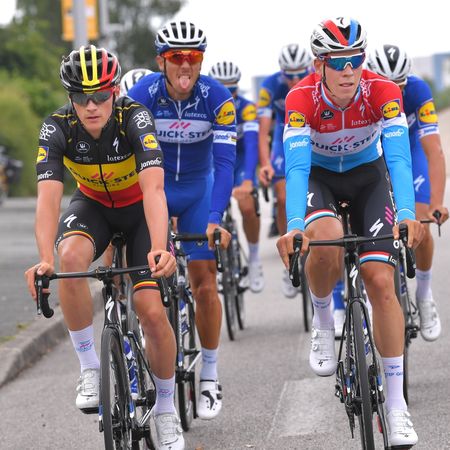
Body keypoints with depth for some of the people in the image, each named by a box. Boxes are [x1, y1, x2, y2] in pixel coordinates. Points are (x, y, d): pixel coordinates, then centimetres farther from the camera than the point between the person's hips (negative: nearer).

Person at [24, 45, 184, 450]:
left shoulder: (135, 118, -30)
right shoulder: (57, 128, -25)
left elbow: (154, 188, -42)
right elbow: (48, 196, -34)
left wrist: (159, 248, -58)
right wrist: (45, 259, -51)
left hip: (139, 208, -1)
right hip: (93, 205, 1)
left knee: (152, 312, -16)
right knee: (71, 257, -34)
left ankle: (166, 409, 9)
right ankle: (90, 370, -18)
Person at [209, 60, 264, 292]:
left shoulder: (246, 108, -28)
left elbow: (252, 144, -39)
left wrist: (248, 180, -53)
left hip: (240, 160, -1)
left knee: (247, 207, -22)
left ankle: (254, 258, 3)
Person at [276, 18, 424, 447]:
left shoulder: (383, 92, -27)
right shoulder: (302, 98, -29)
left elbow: (398, 157, -35)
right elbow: (296, 166, -38)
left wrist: (406, 214, -51)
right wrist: (294, 226, -53)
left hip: (367, 176, 1)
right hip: (318, 176, -1)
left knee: (381, 280, -12)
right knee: (326, 242, -35)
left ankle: (396, 402, -4)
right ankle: (322, 321, -3)